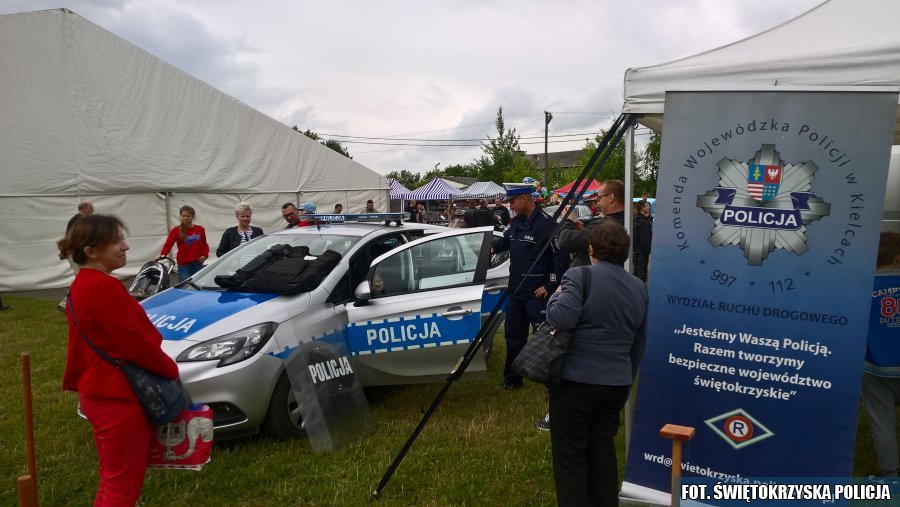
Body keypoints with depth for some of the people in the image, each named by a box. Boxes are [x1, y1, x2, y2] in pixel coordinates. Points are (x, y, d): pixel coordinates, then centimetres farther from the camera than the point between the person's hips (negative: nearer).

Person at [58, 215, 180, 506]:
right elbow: (135, 343, -22)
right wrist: (171, 369, -7)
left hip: (101, 392, 11)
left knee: (112, 481, 23)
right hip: (117, 397, -11)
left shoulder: (83, 284, 12)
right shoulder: (103, 287, -22)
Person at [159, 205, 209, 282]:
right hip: (183, 266, -2)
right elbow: (168, 244, -8)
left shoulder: (200, 229, 6)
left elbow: (204, 244, 15)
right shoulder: (176, 230, -1)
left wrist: (205, 255, -4)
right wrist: (162, 255, -26)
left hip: (198, 264, 2)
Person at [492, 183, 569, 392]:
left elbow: (562, 256, -19)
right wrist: (493, 246, 7)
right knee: (514, 336, 17)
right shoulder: (516, 222, 9)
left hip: (537, 294, -9)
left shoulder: (546, 224, -17)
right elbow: (506, 240, 28)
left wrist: (550, 285, -18)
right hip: (516, 290, 9)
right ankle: (512, 378, 32)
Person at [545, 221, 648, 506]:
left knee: (570, 454, 5)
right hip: (617, 382, 6)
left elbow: (561, 320, -25)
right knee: (602, 449, 19)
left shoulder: (579, 277, -12)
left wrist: (556, 296, -5)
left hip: (576, 379, -6)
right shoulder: (639, 288, 9)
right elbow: (639, 343, 16)